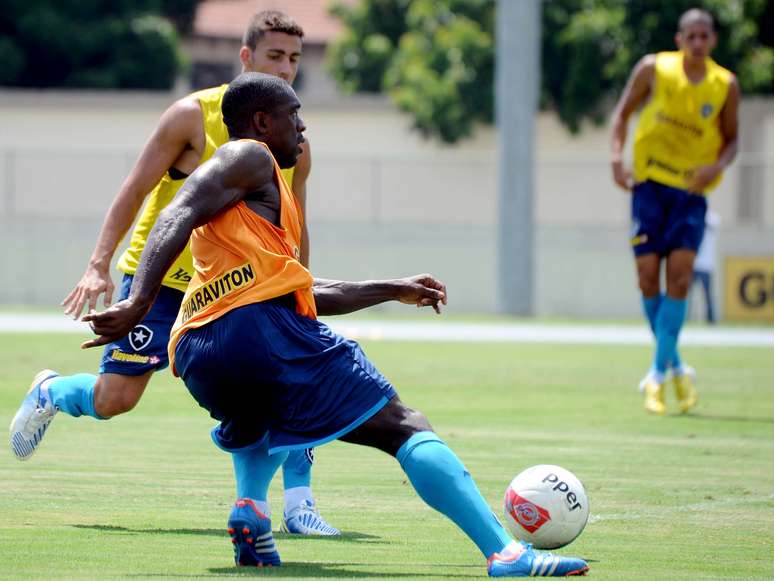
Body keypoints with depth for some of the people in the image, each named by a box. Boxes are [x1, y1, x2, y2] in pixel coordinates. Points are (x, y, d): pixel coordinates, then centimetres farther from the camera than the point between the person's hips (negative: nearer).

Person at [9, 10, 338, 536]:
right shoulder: (194, 115, -13)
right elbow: (136, 189, -10)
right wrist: (100, 265, -16)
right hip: (160, 276, -3)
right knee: (113, 400, -2)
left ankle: (298, 505, -15)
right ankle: (49, 394, 34)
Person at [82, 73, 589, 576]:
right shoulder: (251, 157, 9)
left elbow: (305, 292, 41)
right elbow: (176, 220, -10)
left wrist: (394, 289, 47)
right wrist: (139, 303, -23)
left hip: (197, 359, 8)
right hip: (265, 326, -8)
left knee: (256, 427, 42)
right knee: (405, 429, -7)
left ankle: (251, 506, 9)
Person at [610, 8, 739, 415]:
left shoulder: (725, 86, -1)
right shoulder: (653, 70, -3)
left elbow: (730, 139, 9)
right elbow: (624, 110, 8)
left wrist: (717, 166, -12)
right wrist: (617, 157, -5)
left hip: (691, 190, 0)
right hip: (650, 183, 0)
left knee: (680, 274, -14)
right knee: (648, 277, -4)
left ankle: (658, 373, -10)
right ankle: (676, 367, 14)